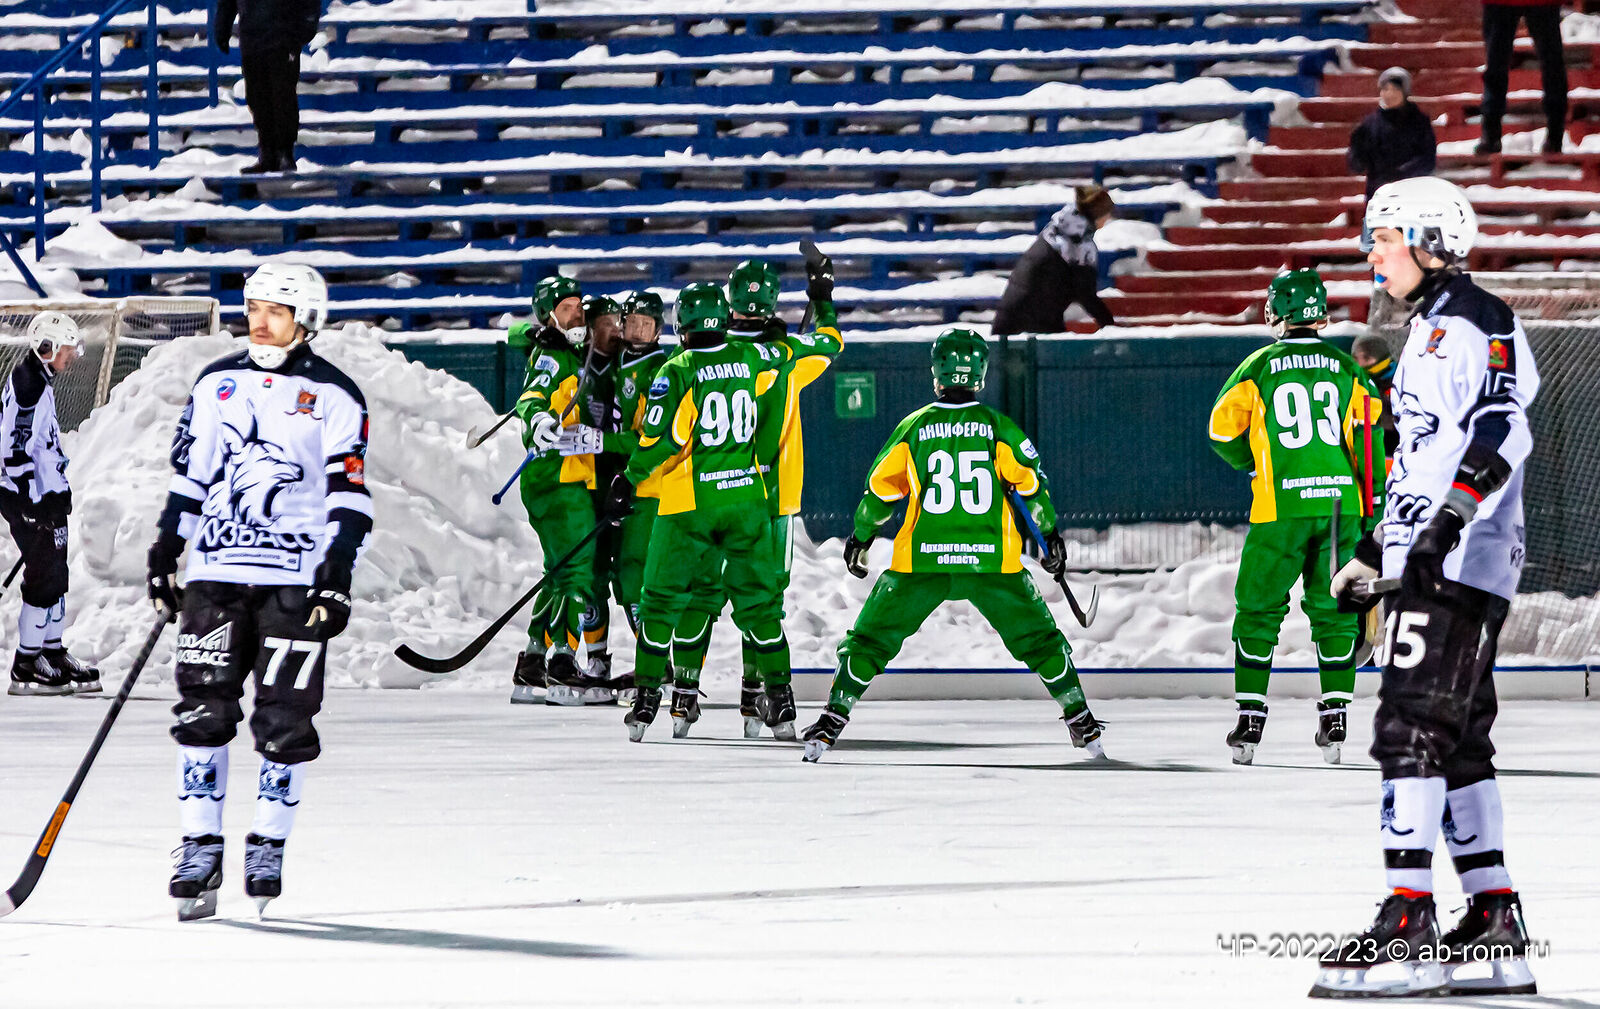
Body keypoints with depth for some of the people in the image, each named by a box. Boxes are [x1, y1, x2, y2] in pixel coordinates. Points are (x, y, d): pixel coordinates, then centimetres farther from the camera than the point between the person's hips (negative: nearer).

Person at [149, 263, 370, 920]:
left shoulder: (332, 397, 1)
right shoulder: (216, 385, 12)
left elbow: (349, 494, -2)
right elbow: (188, 475, 18)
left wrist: (337, 576, -11)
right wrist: (164, 554, 14)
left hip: (296, 581, -3)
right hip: (214, 574, 3)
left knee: (284, 720, -4)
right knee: (203, 710, -4)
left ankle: (268, 847, 9)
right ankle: (200, 850, 2)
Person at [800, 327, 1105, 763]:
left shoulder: (913, 428, 3)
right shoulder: (999, 428, 0)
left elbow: (881, 489, 10)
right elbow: (1030, 484, 1)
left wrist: (860, 538, 25)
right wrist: (1050, 534, 16)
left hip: (921, 562, 0)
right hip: (992, 561, 0)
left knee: (872, 638, 12)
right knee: (1038, 638, 14)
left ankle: (834, 716, 4)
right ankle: (1079, 720, 12)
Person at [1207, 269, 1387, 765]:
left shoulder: (1258, 367, 1)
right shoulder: (1347, 370, 6)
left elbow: (1222, 429, 3)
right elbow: (1371, 439, 2)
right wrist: (1375, 511, 4)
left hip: (1280, 509, -2)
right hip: (1341, 503, 2)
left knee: (1258, 610, 9)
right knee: (1333, 611, 12)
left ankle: (1250, 718, 6)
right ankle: (1334, 716, 8)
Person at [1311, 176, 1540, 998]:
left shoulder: (1476, 322, -9)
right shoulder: (1428, 330, 23)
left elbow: (1498, 435, -23)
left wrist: (1446, 525, -33)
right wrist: (1373, 557, 32)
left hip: (1460, 567, -11)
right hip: (1426, 564, 11)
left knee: (1412, 732, -15)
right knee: (1455, 745, 9)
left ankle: (1408, 930, -20)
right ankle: (1495, 933, 11)